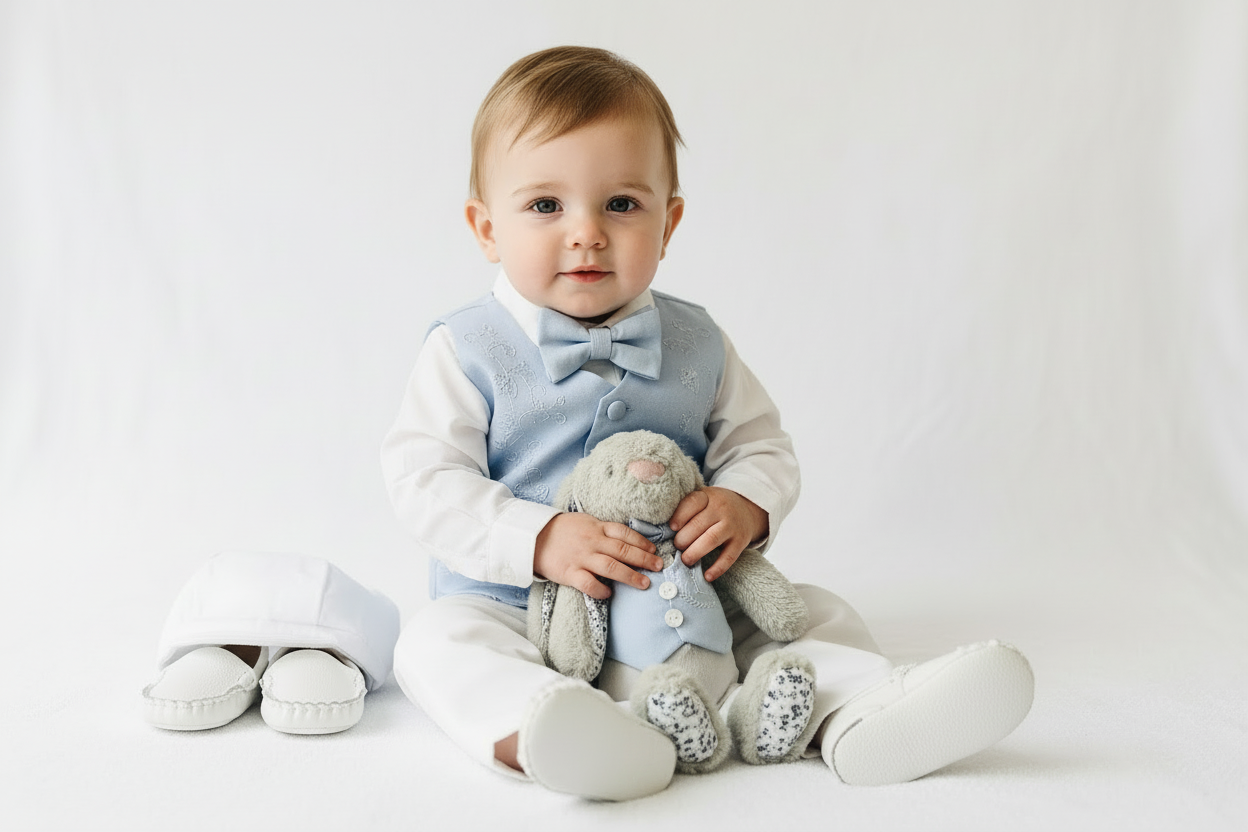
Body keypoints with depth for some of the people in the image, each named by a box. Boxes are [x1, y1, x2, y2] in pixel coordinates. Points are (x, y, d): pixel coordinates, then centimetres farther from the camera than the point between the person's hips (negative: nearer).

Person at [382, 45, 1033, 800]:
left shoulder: (696, 346, 4)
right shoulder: (468, 351, -6)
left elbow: (760, 441, 9)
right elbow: (426, 479, -12)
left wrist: (747, 504, -16)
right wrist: (539, 540, -26)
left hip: (685, 609, 3)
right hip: (516, 615, -3)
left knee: (813, 610, -8)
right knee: (439, 640, -30)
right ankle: (538, 726, -53)